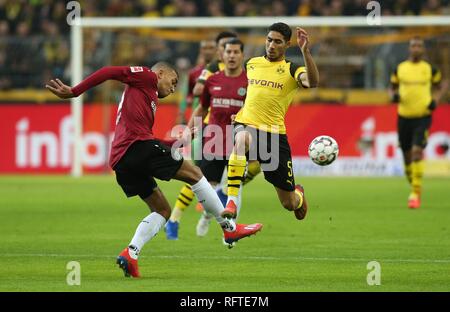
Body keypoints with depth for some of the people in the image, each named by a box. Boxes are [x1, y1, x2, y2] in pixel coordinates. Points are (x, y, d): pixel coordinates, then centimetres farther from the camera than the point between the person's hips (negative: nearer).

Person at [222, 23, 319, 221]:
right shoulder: (251, 64, 12)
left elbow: (313, 82, -23)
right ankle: (232, 202, -41)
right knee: (242, 140, -42)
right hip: (246, 125, 1)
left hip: (274, 134, -1)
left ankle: (299, 195, 46)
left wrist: (305, 52, -32)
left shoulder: (291, 70, 0)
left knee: (289, 203, 5)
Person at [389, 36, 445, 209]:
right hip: (404, 117, 3)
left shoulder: (430, 69, 2)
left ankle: (416, 193, -17)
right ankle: (414, 188, 30)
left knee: (417, 151, -19)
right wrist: (394, 95, -6)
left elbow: (439, 87, 16)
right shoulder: (399, 69, 5)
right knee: (407, 156, 8)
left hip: (423, 117, -3)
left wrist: (435, 100, -3)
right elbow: (392, 87, 17)